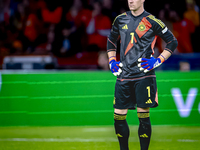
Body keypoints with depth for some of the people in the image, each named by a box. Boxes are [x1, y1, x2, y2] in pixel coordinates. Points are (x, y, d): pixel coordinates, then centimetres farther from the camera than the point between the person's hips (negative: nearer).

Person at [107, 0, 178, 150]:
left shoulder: (152, 21, -5)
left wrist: (158, 61, -7)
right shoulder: (120, 20, 9)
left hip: (144, 75, -4)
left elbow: (173, 42, 2)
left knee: (143, 115, -6)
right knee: (119, 116, 3)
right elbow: (111, 40, 26)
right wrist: (112, 60, 13)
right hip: (124, 75, 4)